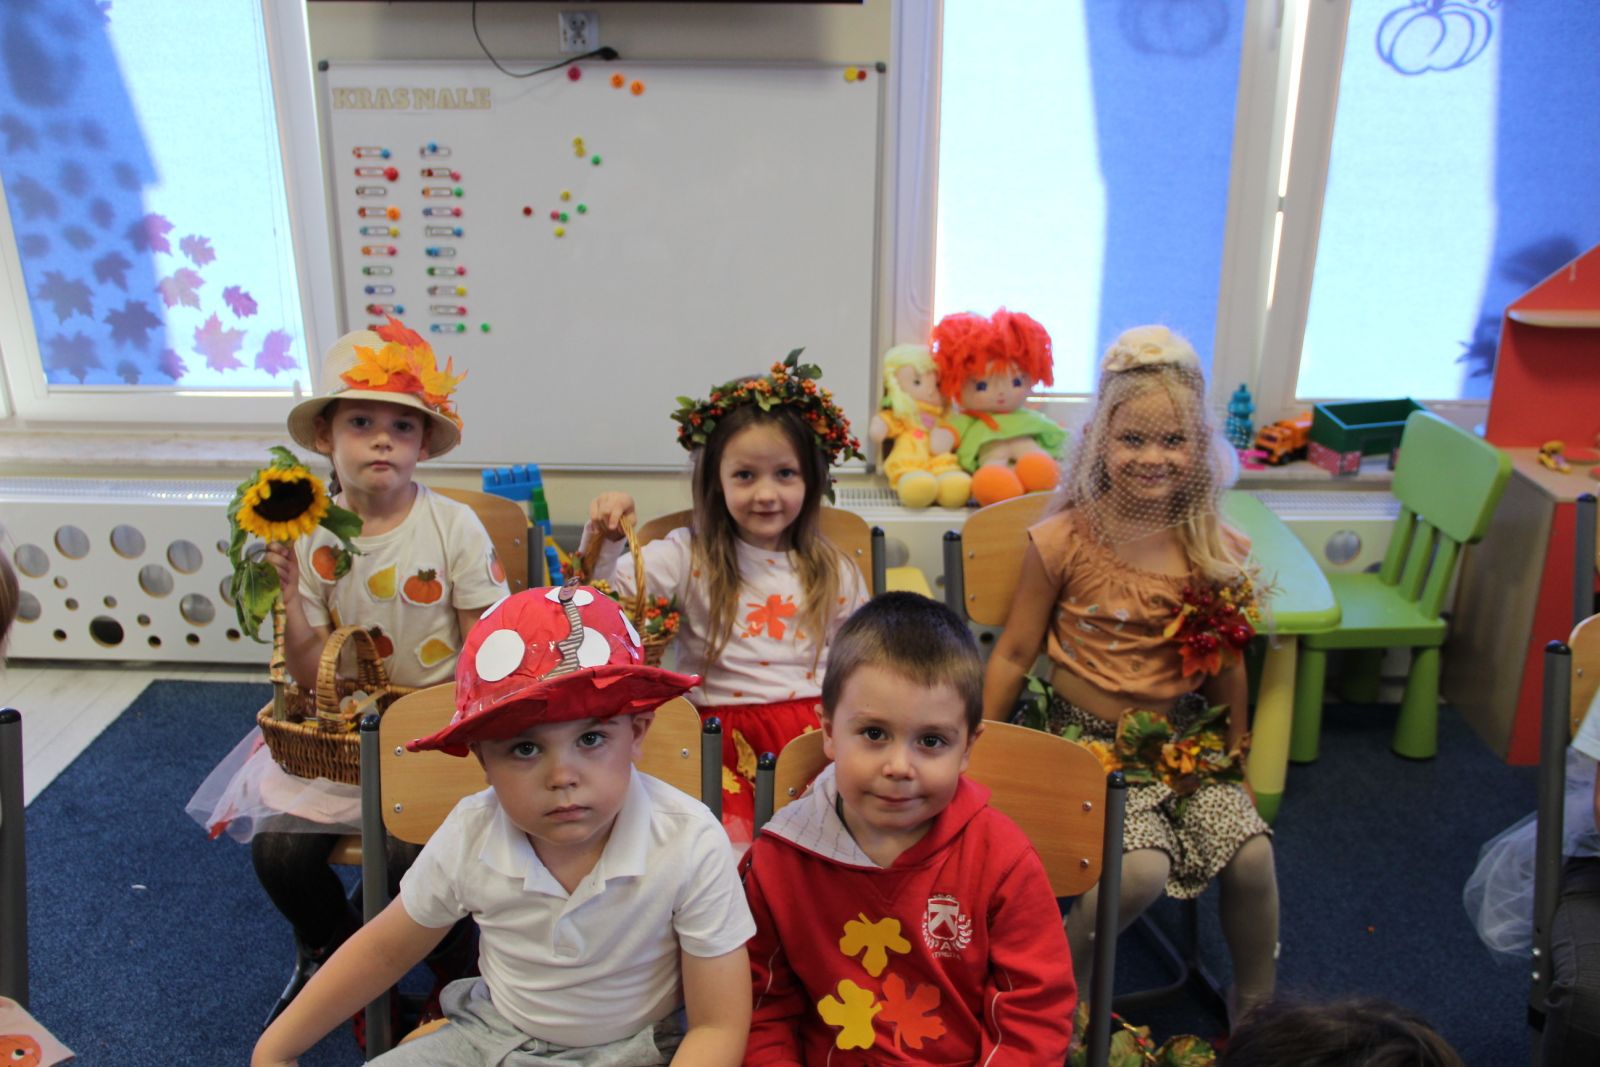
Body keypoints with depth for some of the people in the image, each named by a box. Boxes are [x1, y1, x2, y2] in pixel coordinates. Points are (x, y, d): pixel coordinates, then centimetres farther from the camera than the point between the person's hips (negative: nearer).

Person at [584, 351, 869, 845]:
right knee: (729, 846, -28)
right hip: (725, 735, -1)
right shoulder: (687, 557, 4)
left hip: (819, 731, 2)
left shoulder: (835, 573, 11)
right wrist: (602, 542, -19)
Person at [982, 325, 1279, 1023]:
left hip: (1186, 736, 4)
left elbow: (1227, 666, 9)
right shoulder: (1064, 541, -12)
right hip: (1093, 737, -4)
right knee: (1144, 868, -24)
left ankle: (1256, 1011, 14)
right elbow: (1014, 654, -5)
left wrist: (1233, 753, 14)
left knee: (1252, 854, -14)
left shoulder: (1215, 550, -3)